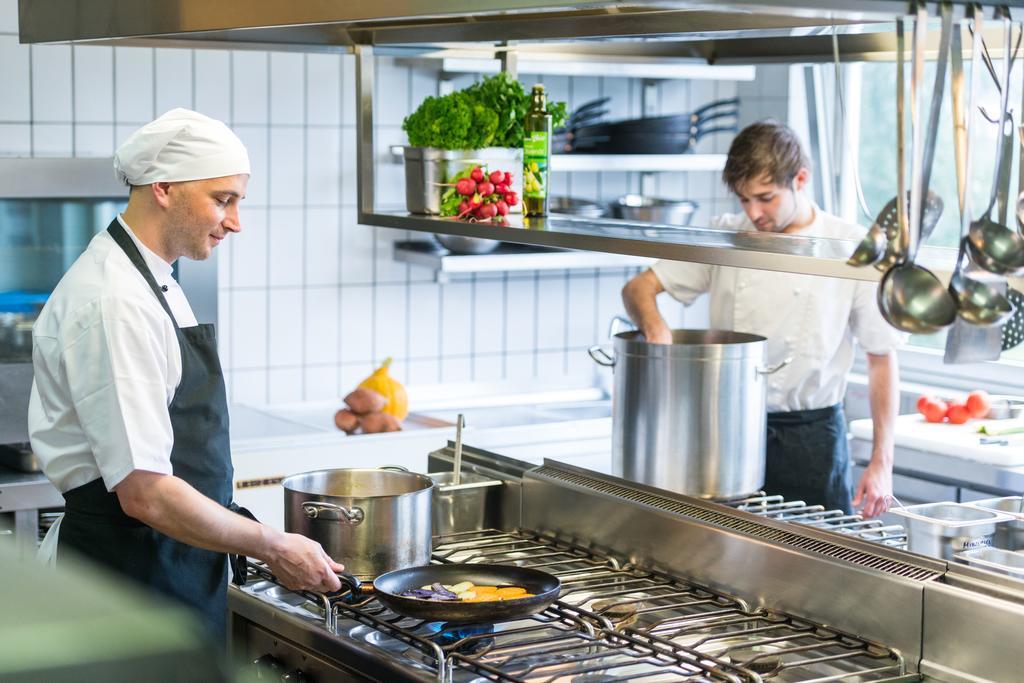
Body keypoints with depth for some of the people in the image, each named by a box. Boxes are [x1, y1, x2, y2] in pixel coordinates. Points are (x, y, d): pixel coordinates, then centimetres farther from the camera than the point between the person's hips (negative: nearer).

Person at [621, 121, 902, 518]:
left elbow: (882, 360, -2)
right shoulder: (726, 238, 3)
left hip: (811, 435, -2)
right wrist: (655, 327, -22)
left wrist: (881, 462, -6)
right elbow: (638, 288, 2)